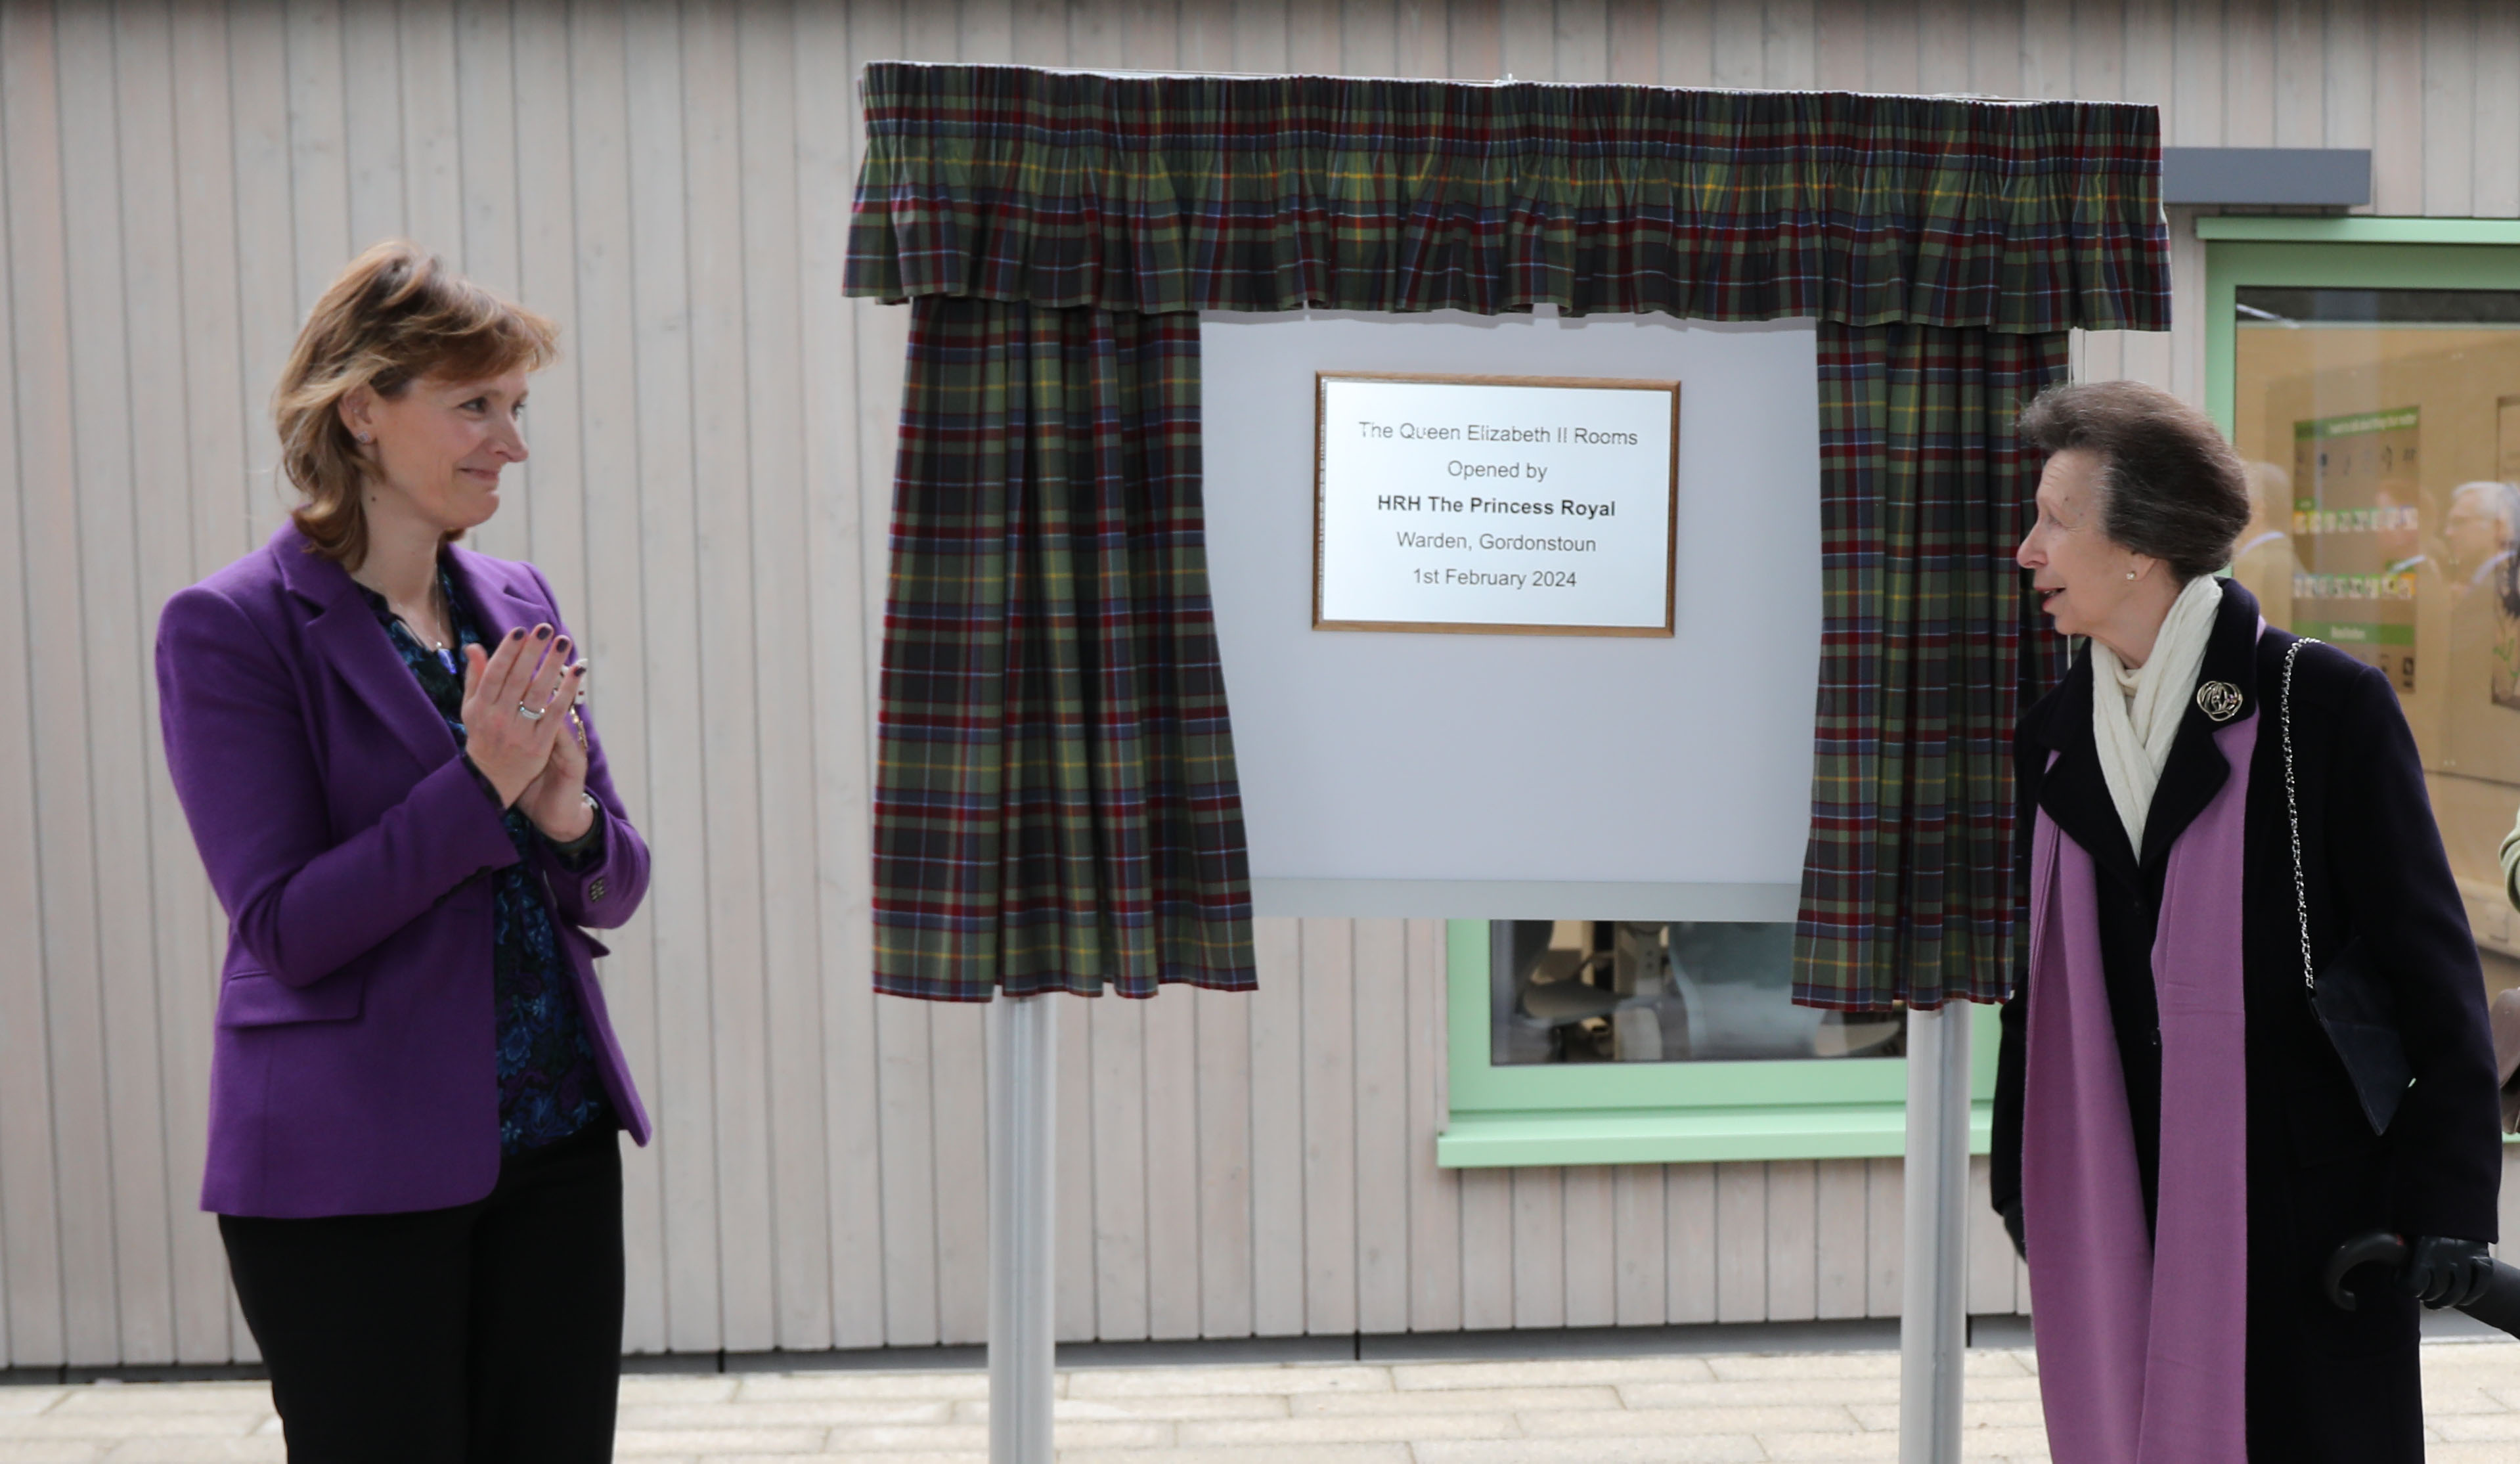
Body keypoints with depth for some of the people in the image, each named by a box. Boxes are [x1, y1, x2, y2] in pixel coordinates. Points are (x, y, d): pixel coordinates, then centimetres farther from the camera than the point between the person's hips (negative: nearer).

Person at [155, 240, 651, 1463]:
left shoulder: (519, 604, 8)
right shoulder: (230, 627, -8)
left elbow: (614, 892, 9)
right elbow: (284, 928, -14)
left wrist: (570, 816, -13)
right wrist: (483, 785, -20)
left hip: (557, 1143, 5)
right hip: (351, 1168, -5)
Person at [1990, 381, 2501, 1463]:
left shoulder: (2322, 701, -7)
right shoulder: (2052, 734, 7)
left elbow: (2433, 958, -5)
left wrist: (2447, 1198, -8)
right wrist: (2020, 1175, 14)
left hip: (2309, 1202, -4)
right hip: (2122, 1209, 4)